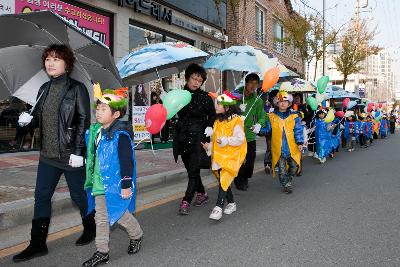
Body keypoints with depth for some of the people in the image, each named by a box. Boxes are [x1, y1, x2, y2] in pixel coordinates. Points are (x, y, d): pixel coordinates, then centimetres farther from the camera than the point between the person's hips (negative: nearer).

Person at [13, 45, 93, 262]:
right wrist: (28, 120, -9)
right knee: (41, 197, 7)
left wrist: (78, 151, -18)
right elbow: (38, 118, 15)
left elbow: (84, 121, -12)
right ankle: (37, 244, 17)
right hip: (48, 155, 6)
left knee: (79, 195, 7)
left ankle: (90, 229, 31)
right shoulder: (44, 89, 11)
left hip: (71, 154, -6)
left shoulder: (77, 89, -8)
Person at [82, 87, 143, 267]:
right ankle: (102, 252, 20)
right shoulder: (95, 131, 7)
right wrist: (91, 178, 23)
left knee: (120, 214, 4)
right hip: (99, 182, 8)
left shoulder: (121, 134, -17)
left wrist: (126, 184, -20)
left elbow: (127, 161, -19)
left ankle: (136, 235, 32)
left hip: (116, 183, -7)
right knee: (101, 217, 10)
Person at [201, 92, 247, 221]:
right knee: (223, 180, 11)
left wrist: (225, 140, -23)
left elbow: (240, 139, -15)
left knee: (224, 180, -14)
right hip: (219, 155, 8)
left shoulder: (236, 120, -10)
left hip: (231, 156, -7)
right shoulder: (218, 121, 14)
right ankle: (231, 203, 26)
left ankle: (218, 207, -15)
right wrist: (209, 146, 7)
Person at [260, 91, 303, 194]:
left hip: (292, 148, 1)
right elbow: (267, 129, 5)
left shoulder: (294, 116, 2)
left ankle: (288, 180, 34)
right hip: (278, 149, -1)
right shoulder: (271, 116, 3)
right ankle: (286, 185, 22)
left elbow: (298, 131, -1)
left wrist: (300, 142, -10)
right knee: (282, 170, 3)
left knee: (294, 166, 9)